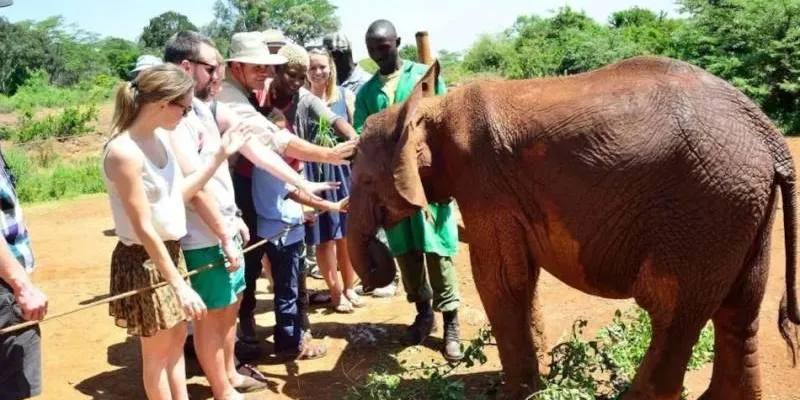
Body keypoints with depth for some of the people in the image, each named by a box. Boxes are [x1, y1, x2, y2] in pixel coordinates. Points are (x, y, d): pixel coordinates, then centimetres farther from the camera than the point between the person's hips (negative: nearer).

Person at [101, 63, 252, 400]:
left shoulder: (161, 136, 0)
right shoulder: (123, 152, -25)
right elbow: (144, 229, -24)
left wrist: (220, 156, 2)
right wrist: (180, 285, -23)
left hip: (171, 251, 8)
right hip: (143, 260, -8)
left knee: (178, 338, 19)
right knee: (158, 349, 9)